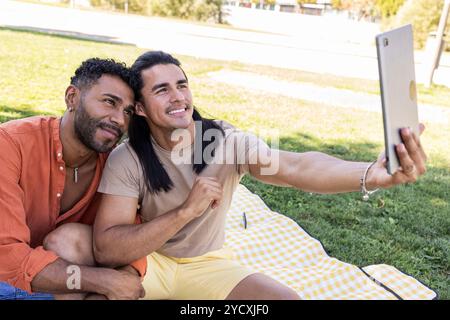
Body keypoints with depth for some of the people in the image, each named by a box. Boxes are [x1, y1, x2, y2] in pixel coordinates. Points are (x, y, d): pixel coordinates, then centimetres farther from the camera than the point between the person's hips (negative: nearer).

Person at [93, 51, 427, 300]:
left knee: (287, 296, -21)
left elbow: (296, 167, -35)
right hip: (147, 260, -1)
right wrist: (186, 210, -37)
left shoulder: (226, 140, -17)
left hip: (207, 264, 1)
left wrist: (374, 174, -54)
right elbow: (106, 249, -27)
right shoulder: (127, 160, -19)